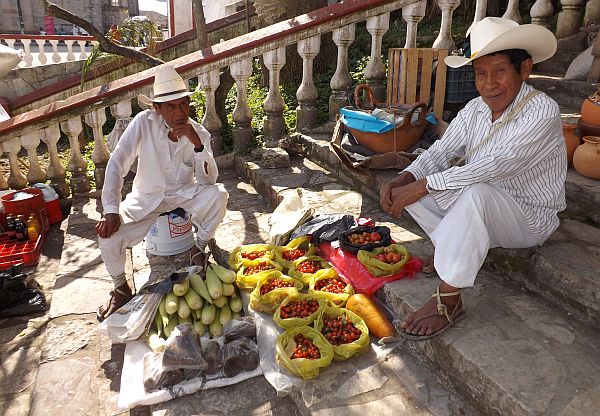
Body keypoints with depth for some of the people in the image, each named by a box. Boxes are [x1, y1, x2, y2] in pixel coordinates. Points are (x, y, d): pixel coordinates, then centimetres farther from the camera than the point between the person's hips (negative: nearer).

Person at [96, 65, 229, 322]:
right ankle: (121, 289, 8)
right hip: (147, 198, -1)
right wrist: (111, 210, -27)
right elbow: (117, 163, -20)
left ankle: (199, 249, -2)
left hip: (183, 194, 1)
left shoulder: (199, 134, -13)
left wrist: (197, 144, -36)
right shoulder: (144, 122, -18)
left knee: (218, 194, -28)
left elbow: (209, 180, -20)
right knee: (108, 236, -23)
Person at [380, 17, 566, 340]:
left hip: (530, 218, -6)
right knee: (409, 186, -9)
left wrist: (422, 186, -31)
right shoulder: (475, 109, -1)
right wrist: (400, 182, -22)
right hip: (481, 208, 7)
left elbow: (492, 168, -31)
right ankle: (455, 249, 0)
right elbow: (440, 152, -3)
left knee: (476, 193, -39)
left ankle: (448, 300, -30)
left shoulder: (543, 113, -22)